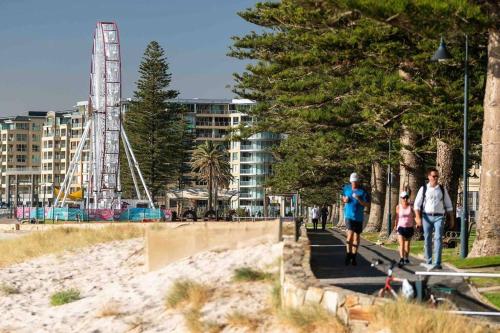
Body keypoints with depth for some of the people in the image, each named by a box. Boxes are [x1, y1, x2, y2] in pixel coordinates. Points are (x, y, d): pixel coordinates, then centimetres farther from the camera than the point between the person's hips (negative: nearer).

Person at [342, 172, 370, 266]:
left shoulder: (363, 191, -7)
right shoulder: (346, 188, 3)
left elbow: (367, 204, -9)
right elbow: (343, 197, 21)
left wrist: (359, 199, -25)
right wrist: (344, 200, -2)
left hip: (359, 217, 0)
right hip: (349, 215, 0)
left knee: (356, 236, 6)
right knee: (350, 233, -15)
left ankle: (353, 257, 17)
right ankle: (348, 255, -3)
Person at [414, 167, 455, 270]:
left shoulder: (442, 189, 10)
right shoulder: (424, 189, 6)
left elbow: (448, 205, 15)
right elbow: (417, 204, 3)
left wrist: (451, 219, 12)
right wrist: (418, 217, -8)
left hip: (439, 217, 0)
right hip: (427, 216, 0)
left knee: (438, 238, -12)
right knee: (427, 239, 5)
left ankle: (437, 263, -17)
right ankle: (428, 262, 15)